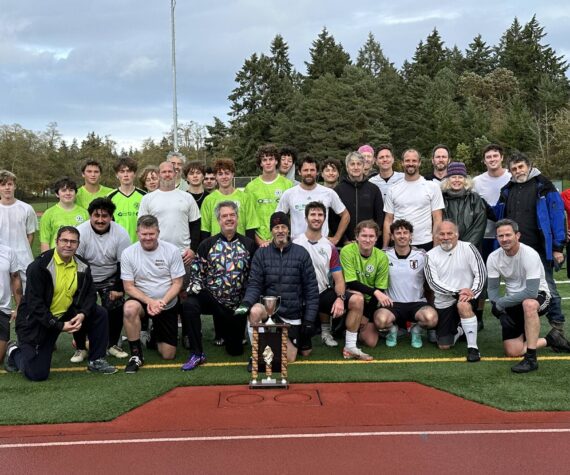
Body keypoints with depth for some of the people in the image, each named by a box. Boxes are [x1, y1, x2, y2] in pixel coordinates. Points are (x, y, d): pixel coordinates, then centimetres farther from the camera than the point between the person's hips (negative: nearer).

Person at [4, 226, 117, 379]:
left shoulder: (82, 266, -3)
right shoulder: (39, 266, -20)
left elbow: (90, 293, 2)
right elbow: (34, 303, -21)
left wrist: (82, 314, -19)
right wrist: (58, 325, -25)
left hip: (67, 314, 6)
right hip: (37, 320, -5)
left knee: (100, 314, -10)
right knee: (37, 374, -8)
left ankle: (96, 361, 6)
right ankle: (15, 351, 26)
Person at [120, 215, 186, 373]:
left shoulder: (171, 250, -9)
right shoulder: (128, 253, -9)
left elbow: (177, 283, -8)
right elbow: (128, 287, -8)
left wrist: (162, 302, -23)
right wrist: (149, 301, -23)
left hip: (168, 305, 1)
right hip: (141, 301, -1)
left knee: (168, 355, 1)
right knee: (129, 308, -39)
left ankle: (156, 334, 38)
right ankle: (136, 355, -20)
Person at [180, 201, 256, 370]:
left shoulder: (249, 245, 1)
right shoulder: (207, 245, 2)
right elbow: (196, 272, 2)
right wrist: (195, 290, -16)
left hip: (237, 304, 1)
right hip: (211, 298, -1)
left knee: (235, 350, 7)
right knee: (189, 304, -34)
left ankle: (222, 327, 44)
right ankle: (197, 354, -20)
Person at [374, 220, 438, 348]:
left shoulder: (421, 256, 1)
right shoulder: (385, 256, 1)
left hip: (417, 303, 0)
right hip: (392, 304, 0)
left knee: (431, 317, -31)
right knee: (381, 319, -32)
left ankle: (416, 329, 5)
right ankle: (392, 329, 6)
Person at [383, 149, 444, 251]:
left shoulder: (432, 187, 3)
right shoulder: (393, 189, 9)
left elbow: (437, 219, 0)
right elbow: (388, 220, 8)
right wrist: (385, 248, 2)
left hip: (424, 245, -1)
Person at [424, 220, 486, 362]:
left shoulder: (468, 248, -7)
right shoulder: (431, 256, -3)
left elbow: (481, 273, -8)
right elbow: (433, 282, -10)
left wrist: (473, 292, -23)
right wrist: (456, 292, -22)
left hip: (466, 298, -2)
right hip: (443, 303, 3)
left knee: (463, 305, -39)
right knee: (444, 346, 2)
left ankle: (473, 347, -25)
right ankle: (458, 331, 36)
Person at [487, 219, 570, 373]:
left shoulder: (530, 255, -24)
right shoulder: (493, 258, -9)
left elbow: (531, 292, -30)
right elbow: (492, 289, -4)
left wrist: (501, 303, -26)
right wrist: (502, 312, -20)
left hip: (538, 295, -5)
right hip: (513, 302, 5)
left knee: (528, 304, -43)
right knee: (512, 351, -9)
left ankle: (531, 359, -34)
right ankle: (550, 340, 14)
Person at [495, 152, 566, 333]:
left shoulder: (543, 186, -3)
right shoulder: (507, 190, 14)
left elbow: (557, 216, -8)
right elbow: (498, 216, 23)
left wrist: (558, 247, -12)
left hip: (540, 250, -5)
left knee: (548, 289, 1)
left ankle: (558, 328, 14)